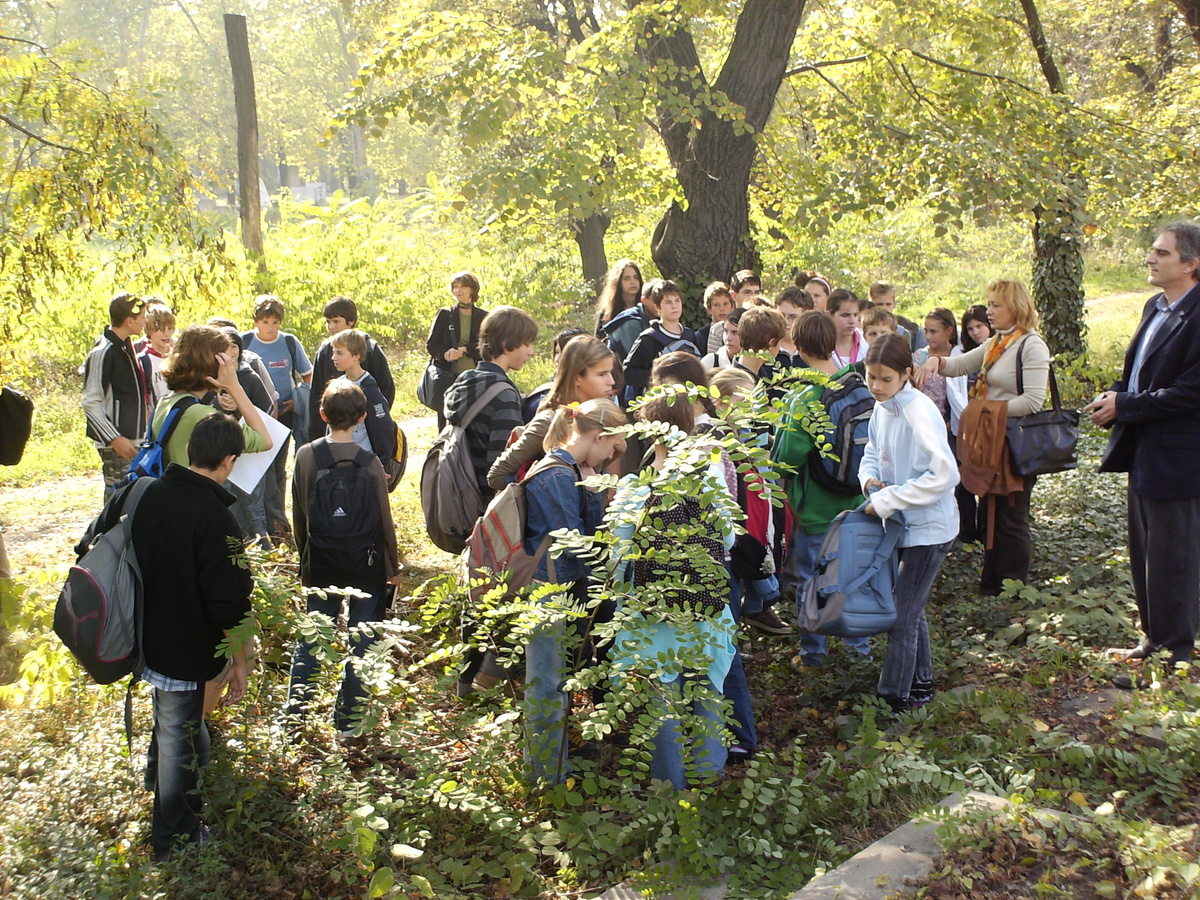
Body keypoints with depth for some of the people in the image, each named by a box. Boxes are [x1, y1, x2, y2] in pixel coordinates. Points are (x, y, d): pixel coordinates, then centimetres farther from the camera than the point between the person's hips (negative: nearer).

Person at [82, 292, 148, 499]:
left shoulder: (126, 346, 9)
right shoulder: (103, 352, -17)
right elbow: (91, 403, -19)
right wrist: (115, 439, -21)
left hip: (132, 439, 9)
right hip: (116, 444, -9)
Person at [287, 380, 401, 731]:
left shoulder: (306, 456, -7)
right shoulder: (370, 463, -14)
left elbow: (298, 516, 3)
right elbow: (384, 521, -6)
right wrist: (393, 565, 8)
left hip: (321, 566, 2)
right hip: (366, 567, -2)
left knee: (309, 639, 15)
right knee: (361, 642, 9)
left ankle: (296, 712, 14)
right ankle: (349, 719, 13)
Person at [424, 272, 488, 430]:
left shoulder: (483, 317, 9)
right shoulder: (444, 315, 10)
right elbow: (431, 344, 6)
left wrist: (464, 349, -15)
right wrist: (445, 353, -16)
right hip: (448, 377, 1)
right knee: (446, 424, -1)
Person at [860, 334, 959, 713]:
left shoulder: (919, 412, -23)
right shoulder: (881, 408, 2)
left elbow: (944, 473, -28)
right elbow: (873, 451, 19)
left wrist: (888, 501, -24)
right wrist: (870, 479, -4)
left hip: (928, 528, -9)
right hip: (904, 523, 9)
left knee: (903, 615, -1)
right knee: (911, 608, 20)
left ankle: (893, 697, 10)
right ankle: (920, 683, 35)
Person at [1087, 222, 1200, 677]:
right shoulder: (1156, 308, 11)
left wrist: (1124, 405, -17)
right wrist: (1114, 398, 2)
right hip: (1144, 455, 10)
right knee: (1145, 556, 19)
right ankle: (1154, 639, 33)